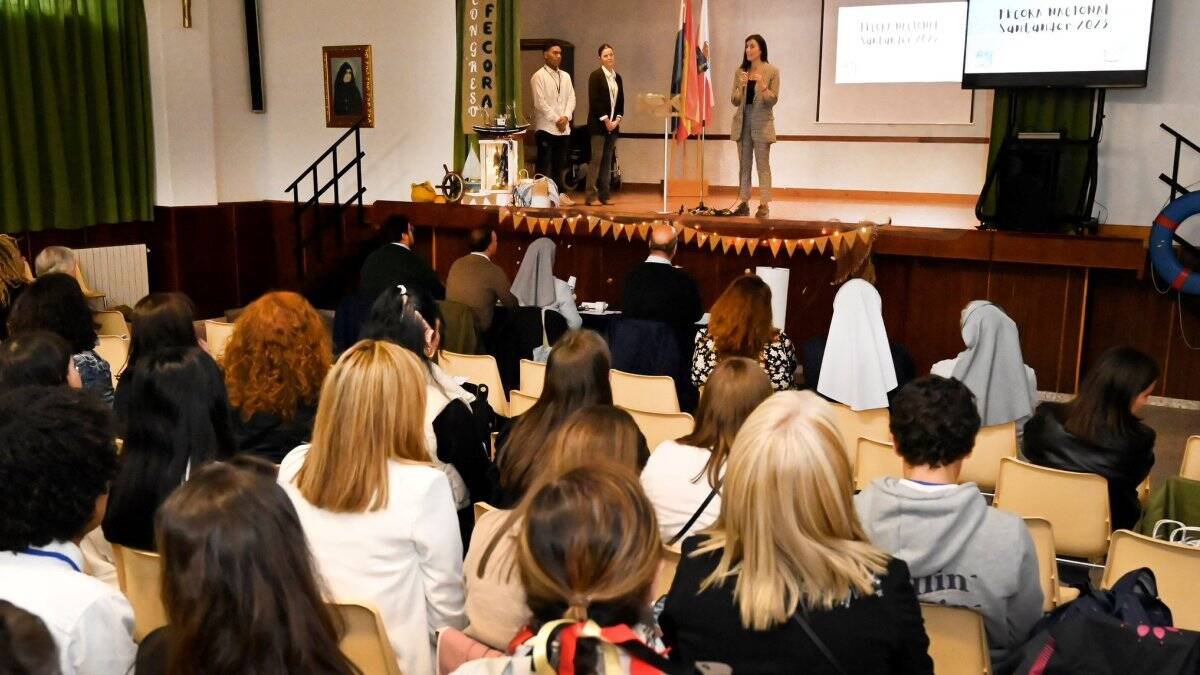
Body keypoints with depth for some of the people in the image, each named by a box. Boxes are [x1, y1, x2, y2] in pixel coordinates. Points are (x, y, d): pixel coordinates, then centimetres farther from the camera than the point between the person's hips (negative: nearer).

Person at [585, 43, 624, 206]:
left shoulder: (617, 77, 13)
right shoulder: (595, 76, -5)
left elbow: (621, 101, 14)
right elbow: (594, 101, -12)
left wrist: (617, 120, 0)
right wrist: (606, 121, -13)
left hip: (613, 124, 6)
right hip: (598, 124, -6)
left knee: (608, 160, 6)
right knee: (596, 158, -8)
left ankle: (604, 195, 9)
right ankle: (591, 196, -6)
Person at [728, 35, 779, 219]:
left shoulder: (772, 71, -2)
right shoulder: (740, 71, 8)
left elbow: (773, 101, -5)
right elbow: (734, 101, 5)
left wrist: (763, 86, -21)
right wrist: (740, 86, -13)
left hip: (762, 123, -4)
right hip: (743, 122, 4)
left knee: (763, 165, -4)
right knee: (744, 165, 8)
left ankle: (764, 205, -4)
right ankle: (743, 202, 12)